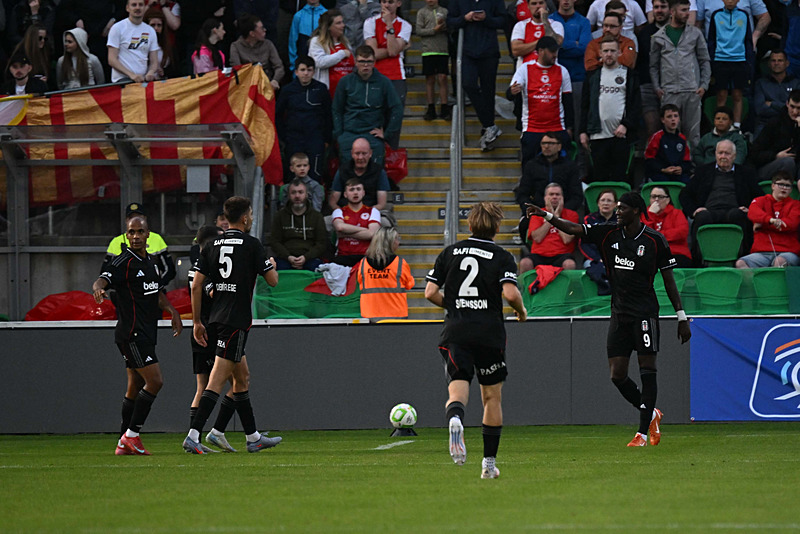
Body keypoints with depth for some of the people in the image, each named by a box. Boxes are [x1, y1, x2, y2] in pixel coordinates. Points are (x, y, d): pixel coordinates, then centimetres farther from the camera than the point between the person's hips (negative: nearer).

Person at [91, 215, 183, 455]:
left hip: (145, 334, 9)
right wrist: (98, 288, -51)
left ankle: (124, 444, 15)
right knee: (155, 381, -14)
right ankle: (131, 435, -9)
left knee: (135, 387, 10)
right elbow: (103, 280, -28)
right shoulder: (123, 262, -12)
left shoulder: (150, 262, 15)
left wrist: (172, 311, 16)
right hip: (132, 334, -9)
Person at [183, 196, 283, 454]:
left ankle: (253, 437, 25)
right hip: (237, 320, -7)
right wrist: (272, 266, 19)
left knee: (242, 377, 17)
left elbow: (196, 285, 6)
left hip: (217, 317, 7)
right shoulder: (251, 244, -7)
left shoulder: (213, 246, 9)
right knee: (217, 380, -11)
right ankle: (193, 436, -19)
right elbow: (273, 280, -4)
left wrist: (197, 322, 12)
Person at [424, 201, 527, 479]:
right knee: (492, 396, 13)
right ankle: (489, 462, 18)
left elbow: (430, 292, 5)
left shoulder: (450, 252, 9)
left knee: (458, 388, -8)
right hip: (489, 332, -1)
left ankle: (455, 418, -45)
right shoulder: (502, 257, 0)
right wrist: (521, 310, 7)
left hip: (455, 331, 1)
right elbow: (510, 293, -14)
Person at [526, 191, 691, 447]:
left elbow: (669, 281, -1)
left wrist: (682, 317, -1)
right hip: (619, 314, 5)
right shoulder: (609, 234, 5)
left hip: (644, 313, -5)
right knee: (617, 375, 1)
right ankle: (651, 415, 23)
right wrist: (546, 215, -13)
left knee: (647, 370, -8)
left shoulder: (655, 241, -5)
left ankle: (643, 433, -5)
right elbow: (574, 229, 1)